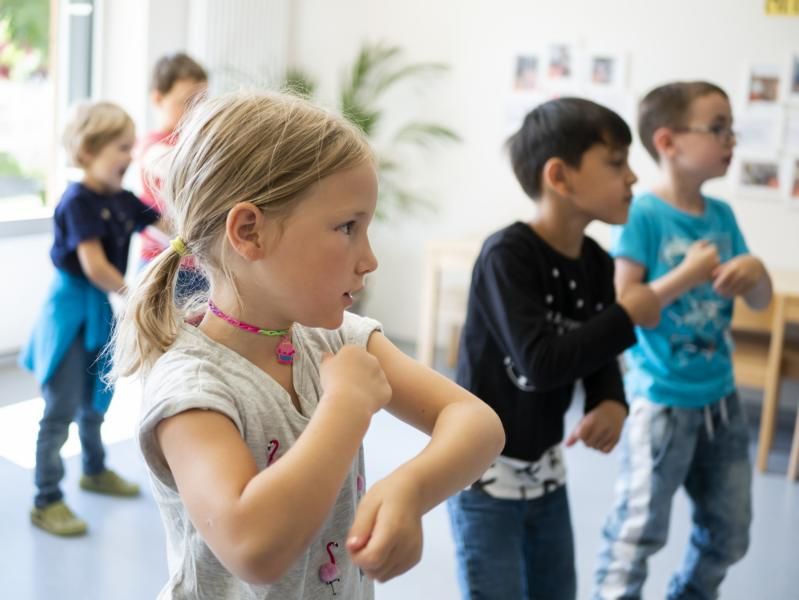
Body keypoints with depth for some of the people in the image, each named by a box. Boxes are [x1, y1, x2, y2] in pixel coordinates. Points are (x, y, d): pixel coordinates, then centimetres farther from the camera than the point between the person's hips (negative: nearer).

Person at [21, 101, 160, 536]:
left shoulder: (123, 201, 3)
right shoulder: (78, 202, -19)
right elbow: (95, 266, -24)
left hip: (104, 310, 8)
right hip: (74, 309, -8)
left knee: (96, 399, 24)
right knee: (61, 410, -2)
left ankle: (95, 470, 43)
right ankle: (46, 501, 7)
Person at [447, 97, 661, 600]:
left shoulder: (597, 264, -1)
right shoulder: (507, 255, -22)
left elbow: (596, 354, 7)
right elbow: (541, 363, -31)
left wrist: (612, 404, -14)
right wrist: (627, 317, -21)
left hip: (546, 468, 7)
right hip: (484, 468, -7)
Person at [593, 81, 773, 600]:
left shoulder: (723, 215, 4)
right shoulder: (645, 215, -14)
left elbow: (761, 301, 9)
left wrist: (754, 269, -12)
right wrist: (686, 275, -23)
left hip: (721, 398, 7)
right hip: (662, 400, -7)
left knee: (730, 534, 18)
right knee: (639, 532, 3)